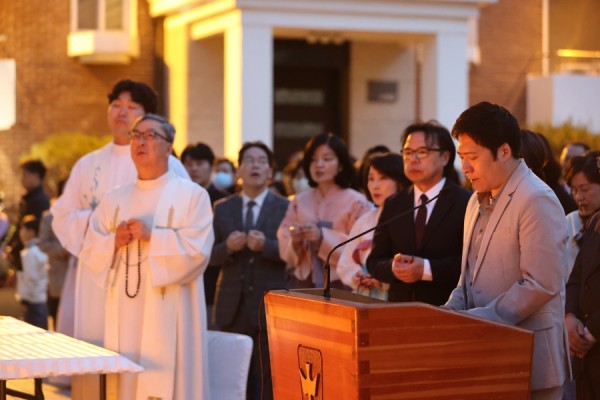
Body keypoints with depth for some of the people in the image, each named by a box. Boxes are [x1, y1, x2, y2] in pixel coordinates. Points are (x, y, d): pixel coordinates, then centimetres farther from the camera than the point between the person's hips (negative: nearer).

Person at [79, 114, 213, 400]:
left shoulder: (191, 195, 1)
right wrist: (114, 242, -8)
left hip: (169, 315, -4)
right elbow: (90, 254, 11)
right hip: (123, 314, 4)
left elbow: (197, 250, -10)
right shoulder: (115, 199, 15)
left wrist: (152, 236, -15)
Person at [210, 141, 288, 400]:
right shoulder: (223, 209, 10)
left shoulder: (285, 208, 3)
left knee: (269, 378, 1)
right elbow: (210, 256, 6)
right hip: (233, 306, 2)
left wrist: (265, 245, -21)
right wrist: (228, 247, -14)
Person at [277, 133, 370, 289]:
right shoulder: (299, 201, 10)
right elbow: (285, 250, 8)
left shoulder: (356, 202, -1)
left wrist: (323, 237, -18)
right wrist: (294, 241, -13)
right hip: (302, 283, 3)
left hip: (341, 285, -3)